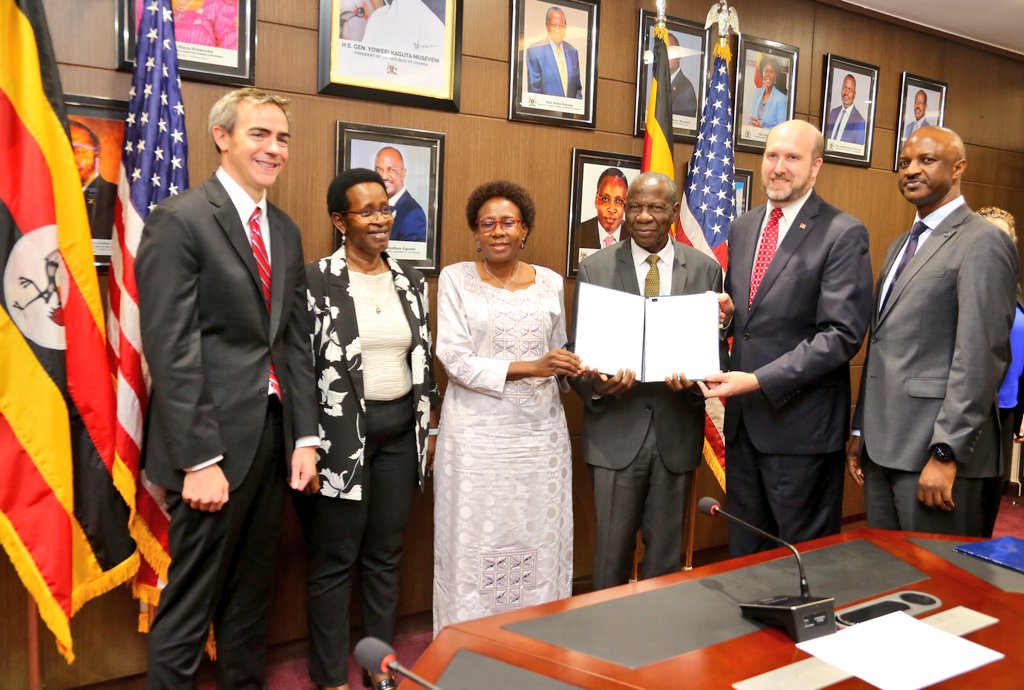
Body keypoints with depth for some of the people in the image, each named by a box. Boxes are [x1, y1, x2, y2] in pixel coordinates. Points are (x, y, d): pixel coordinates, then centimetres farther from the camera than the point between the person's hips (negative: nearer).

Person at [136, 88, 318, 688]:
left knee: (253, 595, 18)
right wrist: (200, 460, -17)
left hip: (274, 432, 7)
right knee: (190, 605, 5)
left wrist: (305, 438, 5)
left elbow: (297, 340, 12)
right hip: (214, 444, -7)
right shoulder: (179, 220, -9)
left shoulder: (286, 231, 13)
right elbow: (170, 351, -15)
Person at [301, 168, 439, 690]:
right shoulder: (316, 280, -9)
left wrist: (430, 428, 11)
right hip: (340, 432, -5)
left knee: (385, 554, 16)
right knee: (334, 559, 7)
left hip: (400, 430, 5)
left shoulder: (410, 280, 8)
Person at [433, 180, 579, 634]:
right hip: (478, 436, -3)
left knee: (540, 544, 7)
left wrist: (577, 368, -5)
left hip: (541, 433, 3)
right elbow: (455, 359, -8)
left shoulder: (550, 282, 10)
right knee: (476, 545, 3)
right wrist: (530, 367, -17)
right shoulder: (456, 278, 0)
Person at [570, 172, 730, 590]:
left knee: (666, 552, 15)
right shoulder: (595, 268, 0)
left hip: (677, 428, 2)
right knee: (611, 551, 8)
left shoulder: (705, 269, 4)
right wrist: (595, 385, -20)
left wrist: (695, 379, -17)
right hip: (615, 429, -1)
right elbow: (577, 350, 0)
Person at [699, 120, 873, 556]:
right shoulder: (742, 228, 11)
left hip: (801, 423, -6)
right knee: (744, 550, 18)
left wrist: (760, 380, -22)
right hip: (742, 418, 6)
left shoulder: (844, 234, -10)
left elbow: (842, 335, -17)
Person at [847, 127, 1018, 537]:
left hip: (936, 448, -8)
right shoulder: (901, 245, 18)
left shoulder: (983, 242, -9)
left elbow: (981, 356, -17)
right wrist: (861, 431, 15)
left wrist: (946, 454, -20)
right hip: (882, 446, 8)